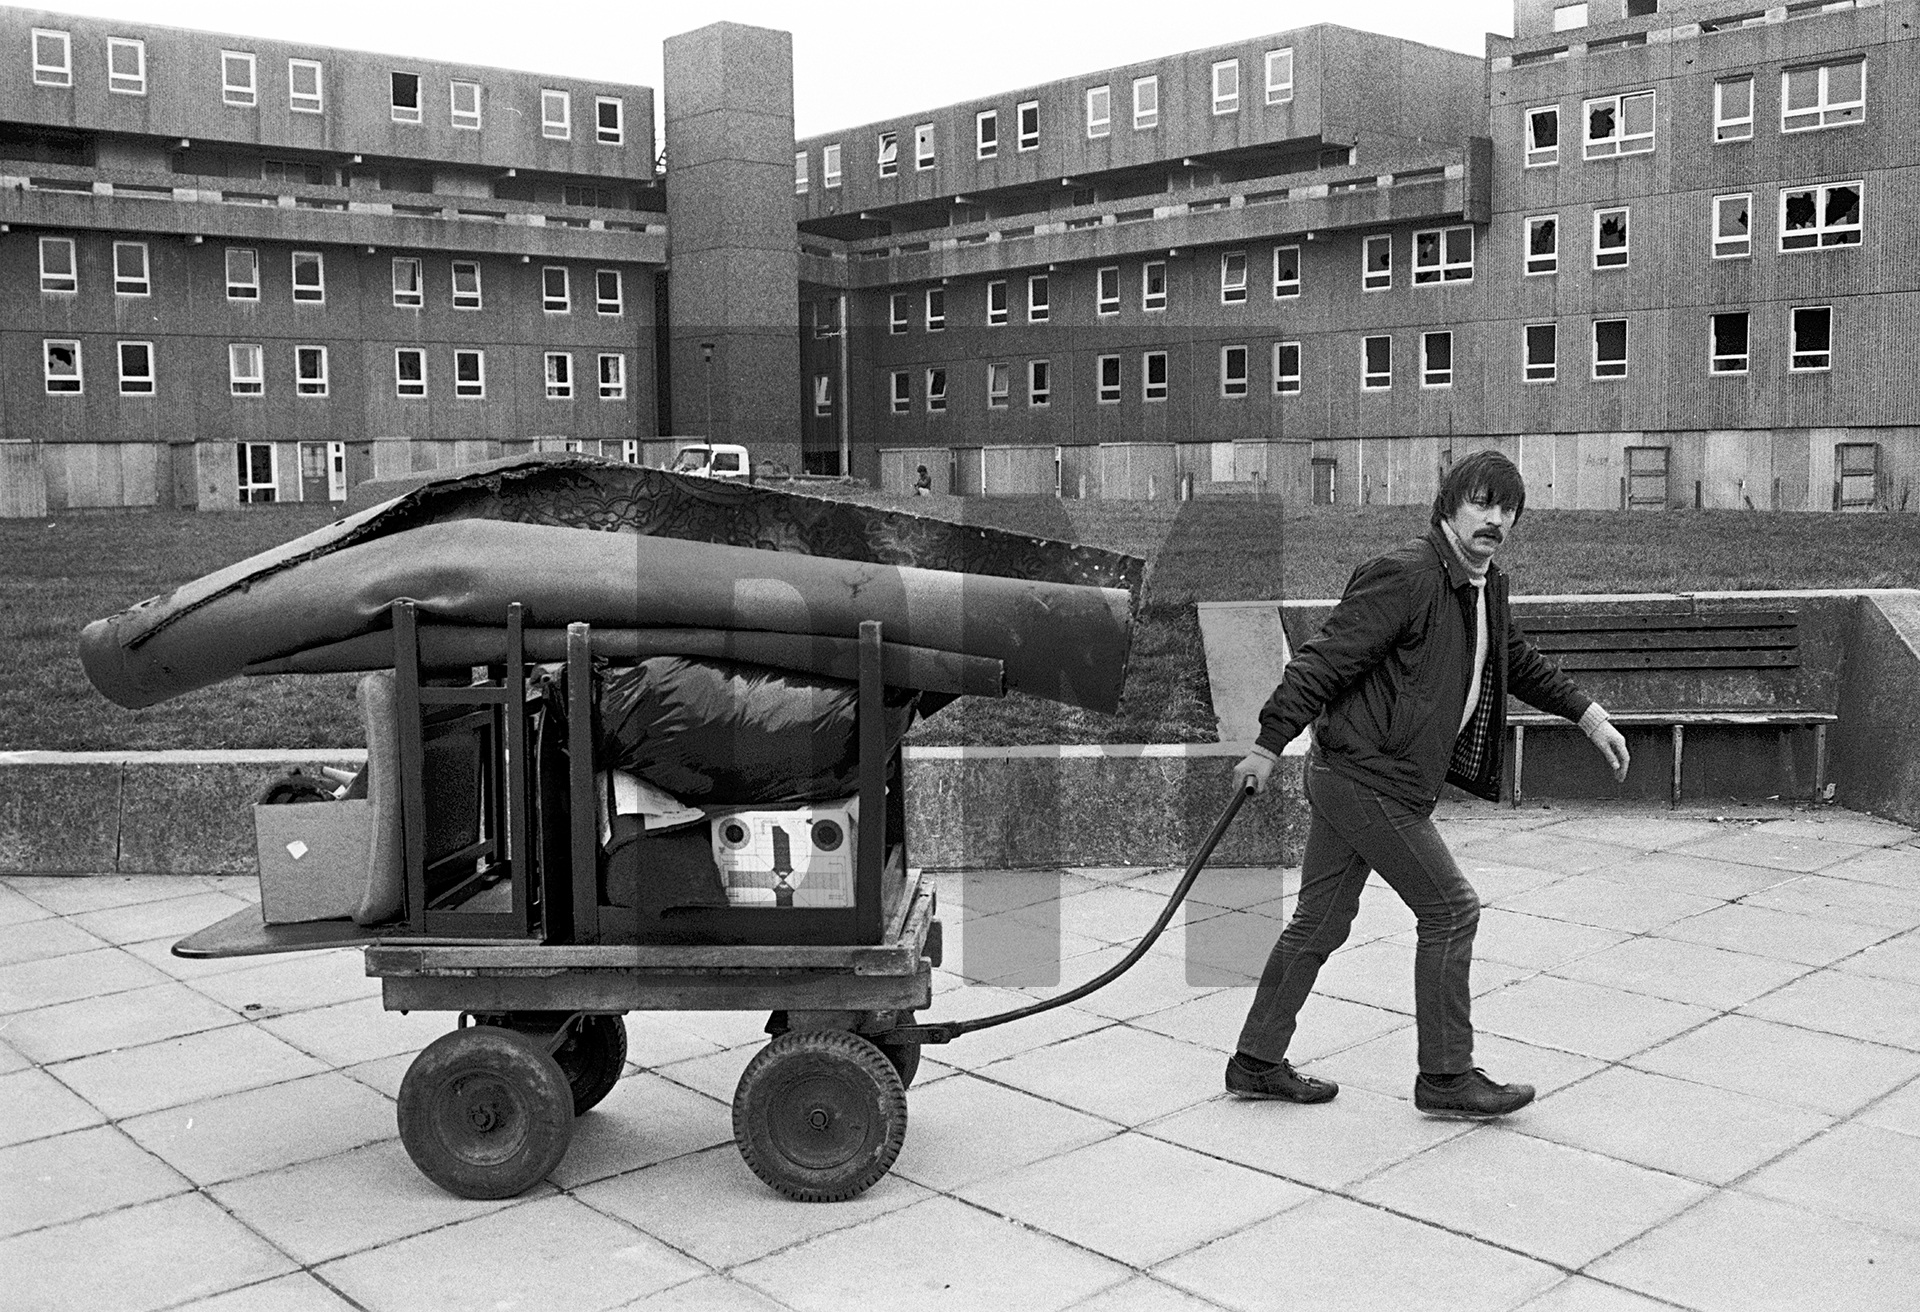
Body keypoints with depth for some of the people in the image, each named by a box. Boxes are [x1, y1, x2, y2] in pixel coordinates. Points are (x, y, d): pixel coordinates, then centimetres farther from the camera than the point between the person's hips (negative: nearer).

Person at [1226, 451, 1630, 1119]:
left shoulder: (1486, 586, 13)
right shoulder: (1405, 574, -18)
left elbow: (1518, 661, 30)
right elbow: (1325, 658, -19)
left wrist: (1589, 715, 27)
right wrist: (1269, 744, -18)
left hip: (1345, 774, 10)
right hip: (1372, 779, -10)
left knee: (1320, 921, 14)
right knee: (1450, 908, -1)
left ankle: (1257, 1063, 23)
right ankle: (1446, 1077, 10)